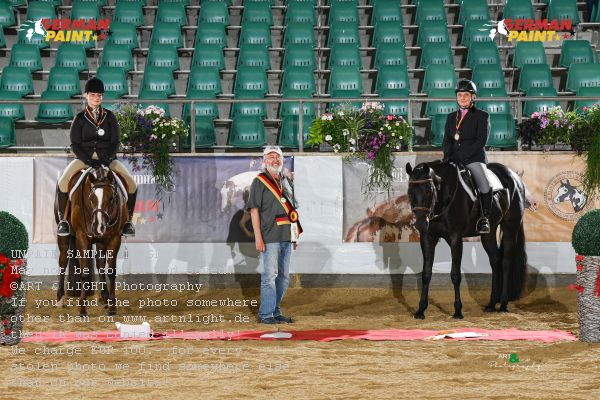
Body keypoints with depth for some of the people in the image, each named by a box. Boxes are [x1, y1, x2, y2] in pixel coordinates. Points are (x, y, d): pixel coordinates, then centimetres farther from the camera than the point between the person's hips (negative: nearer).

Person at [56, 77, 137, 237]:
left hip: (107, 157, 1)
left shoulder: (109, 116, 7)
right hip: (84, 157, -1)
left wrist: (106, 158, -13)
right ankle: (63, 220, -11)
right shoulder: (80, 118, 3)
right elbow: (75, 144, -1)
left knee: (131, 183, -20)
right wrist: (88, 160, -15)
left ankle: (127, 219, -4)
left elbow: (115, 141, 4)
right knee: (62, 182, -26)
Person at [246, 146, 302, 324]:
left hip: (286, 237, 7)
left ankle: (275, 311, 19)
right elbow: (254, 210, -9)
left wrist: (295, 235, 15)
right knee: (270, 276, -8)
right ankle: (266, 314, -4)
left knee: (283, 277, 11)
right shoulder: (260, 182, -4)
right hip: (269, 237, -7)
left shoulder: (286, 182, 17)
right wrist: (258, 237, -17)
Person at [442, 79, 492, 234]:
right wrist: (448, 156, -5)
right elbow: (447, 140, 16)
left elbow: (481, 141, -8)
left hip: (474, 158, -5)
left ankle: (485, 218, -12)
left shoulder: (482, 116, 2)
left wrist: (460, 156, -16)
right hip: (454, 159, 5)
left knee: (485, 184, -27)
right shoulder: (451, 117, 19)